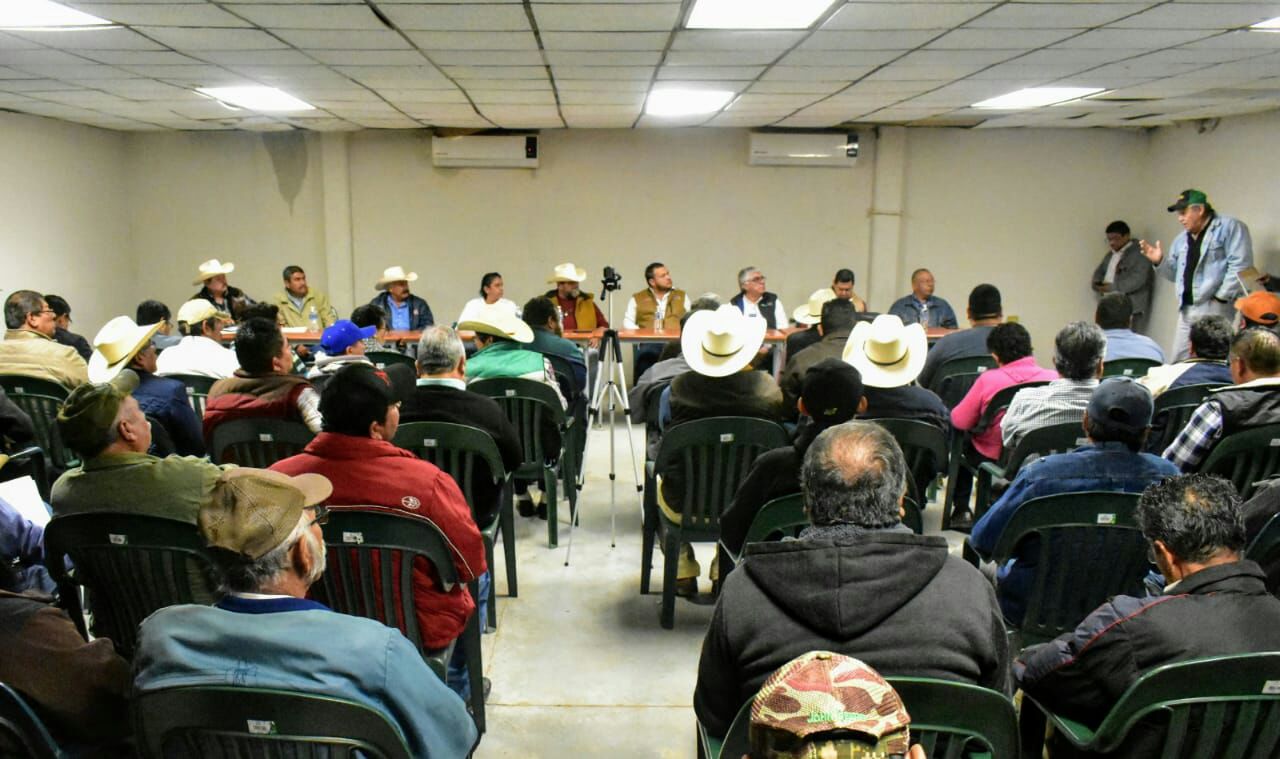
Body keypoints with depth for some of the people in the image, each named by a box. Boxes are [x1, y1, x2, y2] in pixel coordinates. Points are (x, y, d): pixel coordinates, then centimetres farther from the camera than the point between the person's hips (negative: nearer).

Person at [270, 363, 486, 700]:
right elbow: (472, 563, -17)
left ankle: (452, 687, 46)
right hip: (418, 628, -4)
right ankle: (455, 689, 42)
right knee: (480, 579, 28)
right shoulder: (426, 481, -31)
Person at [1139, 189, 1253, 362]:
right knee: (1179, 363, 8)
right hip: (1186, 310, 8)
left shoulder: (1231, 228, -3)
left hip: (1215, 309, -7)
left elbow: (1240, 266, -12)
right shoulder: (1181, 240, 20)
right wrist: (1159, 261, 7)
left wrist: (1221, 298, -15)